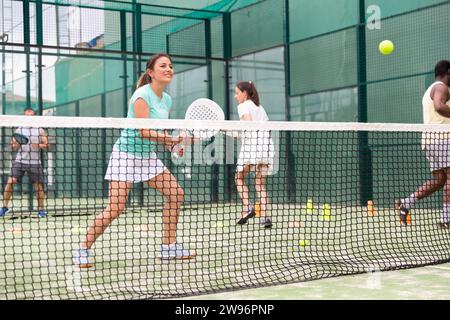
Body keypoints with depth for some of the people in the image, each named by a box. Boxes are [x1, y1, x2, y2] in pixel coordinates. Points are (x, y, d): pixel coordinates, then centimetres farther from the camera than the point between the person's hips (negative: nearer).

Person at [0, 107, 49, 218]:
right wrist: (15, 145, -12)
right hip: (19, 161, 0)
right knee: (10, 182, -12)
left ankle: (41, 210, 12)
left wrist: (39, 145, -16)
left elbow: (47, 146, 4)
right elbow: (12, 147, 11)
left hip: (35, 162, 0)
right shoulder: (19, 130, 8)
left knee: (38, 186, -2)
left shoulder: (40, 130, 6)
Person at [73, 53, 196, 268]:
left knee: (175, 193, 0)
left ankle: (169, 247, 9)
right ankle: (83, 250, 2)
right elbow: (144, 132, -24)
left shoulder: (167, 100, 8)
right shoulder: (142, 95, -17)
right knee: (115, 209, -13)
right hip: (126, 154, -8)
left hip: (148, 155, 8)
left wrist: (173, 143, -4)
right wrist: (174, 139, -30)